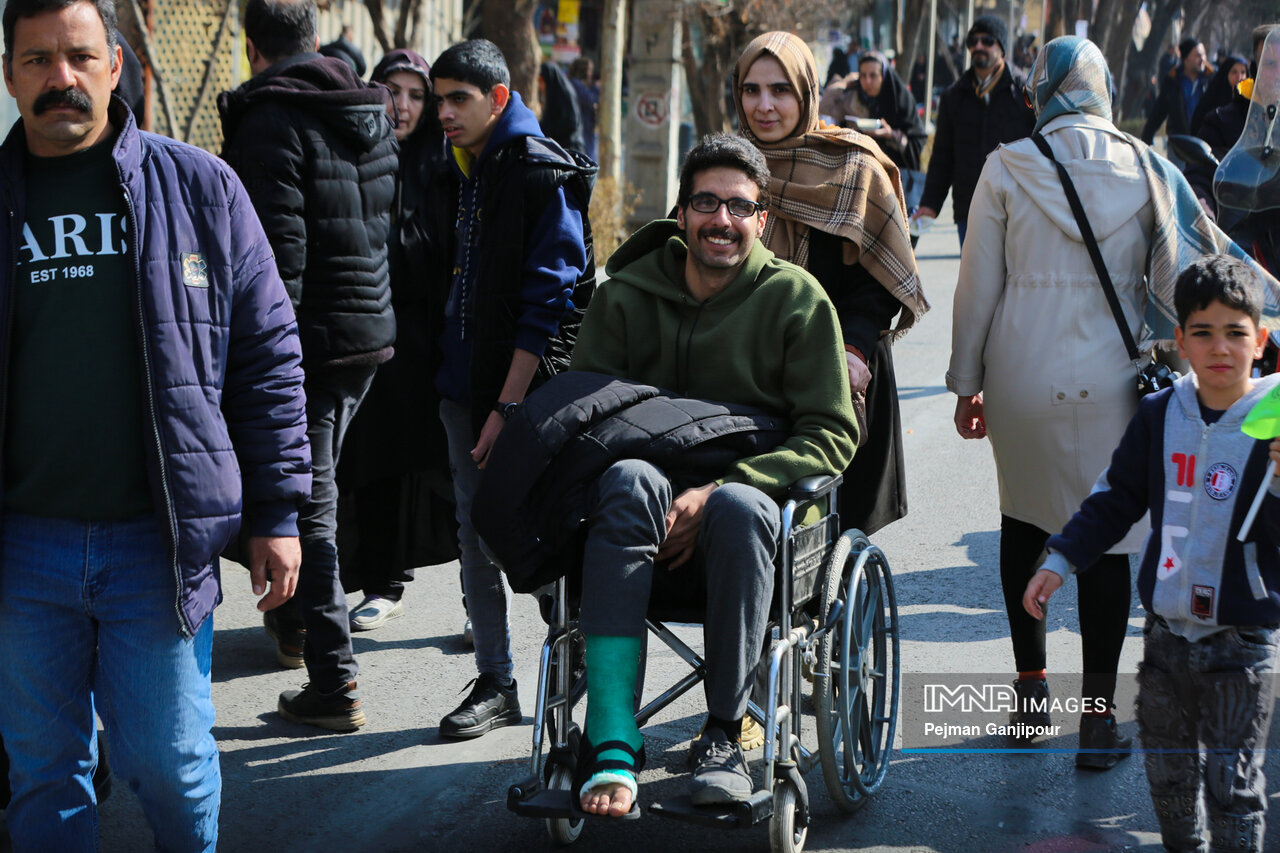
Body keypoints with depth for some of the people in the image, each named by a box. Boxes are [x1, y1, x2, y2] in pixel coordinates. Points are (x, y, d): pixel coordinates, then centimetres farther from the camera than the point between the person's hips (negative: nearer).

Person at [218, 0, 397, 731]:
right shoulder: (372, 114, 11)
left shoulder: (271, 121, -14)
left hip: (311, 339, -8)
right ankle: (297, 623, 42)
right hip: (373, 330, 8)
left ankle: (335, 682, -4)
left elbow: (278, 250, -21)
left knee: (308, 504, -3)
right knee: (318, 484, 24)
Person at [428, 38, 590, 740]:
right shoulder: (458, 170, 11)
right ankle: (494, 683, 15)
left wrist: (509, 403, -19)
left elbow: (547, 298, -16)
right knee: (476, 531, 8)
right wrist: (448, 379, 11)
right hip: (464, 384, 7)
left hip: (525, 389, -7)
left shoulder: (543, 174, -12)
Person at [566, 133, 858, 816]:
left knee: (740, 507, -37)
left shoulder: (797, 299, 6)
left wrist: (718, 490, -15)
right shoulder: (626, 294, 11)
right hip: (643, 527, 1)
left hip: (747, 505, -1)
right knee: (626, 478, -34)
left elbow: (831, 434, 0)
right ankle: (613, 741, -41)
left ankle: (724, 734, -24)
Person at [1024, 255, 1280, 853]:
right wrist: (1061, 561, 10)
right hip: (1166, 631, 4)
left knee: (1232, 785, 1)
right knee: (1169, 775, 16)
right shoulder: (1160, 414, 1)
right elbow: (1117, 497, 13)